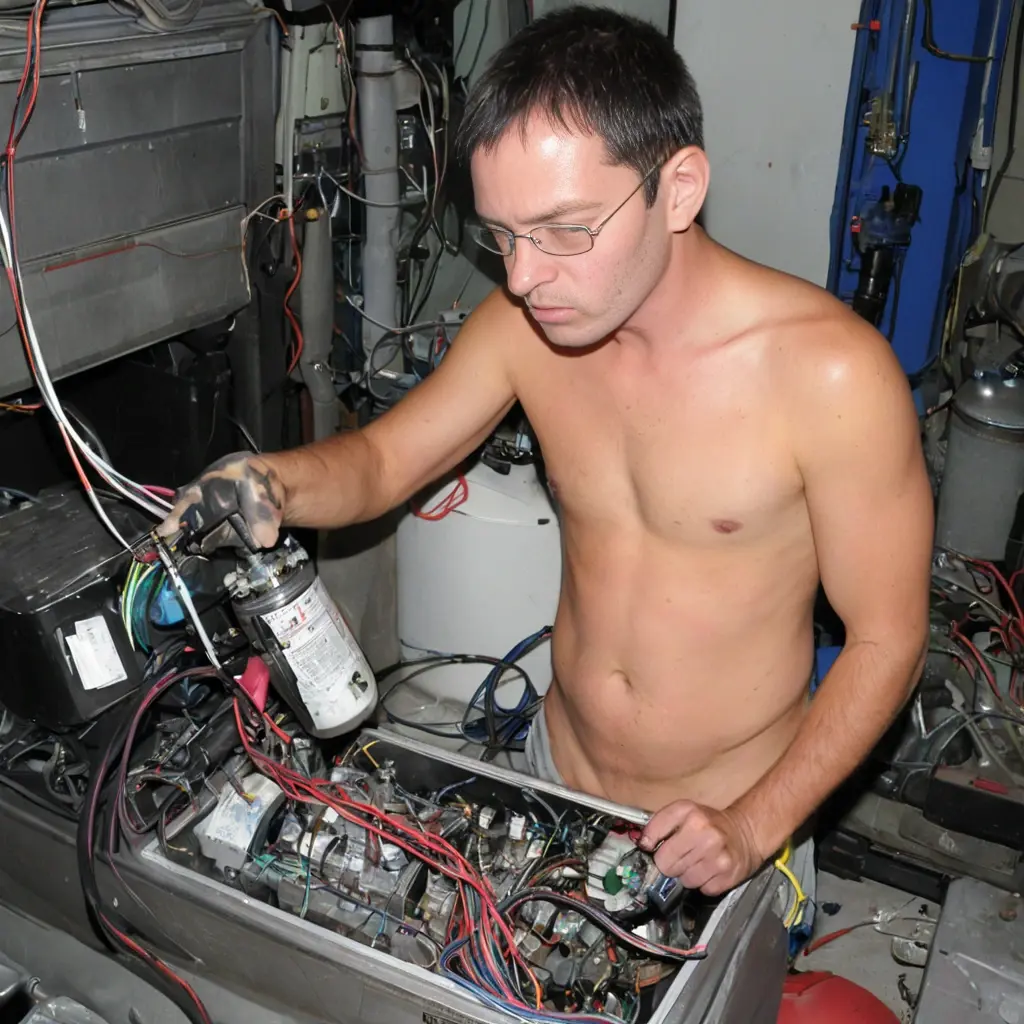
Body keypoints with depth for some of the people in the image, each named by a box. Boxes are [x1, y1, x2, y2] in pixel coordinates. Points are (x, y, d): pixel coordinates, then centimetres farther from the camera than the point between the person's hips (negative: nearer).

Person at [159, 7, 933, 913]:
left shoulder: (830, 371, -26)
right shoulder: (523, 326, -12)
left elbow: (886, 642, -16)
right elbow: (385, 458, 1)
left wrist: (754, 826, -22)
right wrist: (274, 482, -21)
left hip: (734, 824, -4)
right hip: (555, 779, 4)